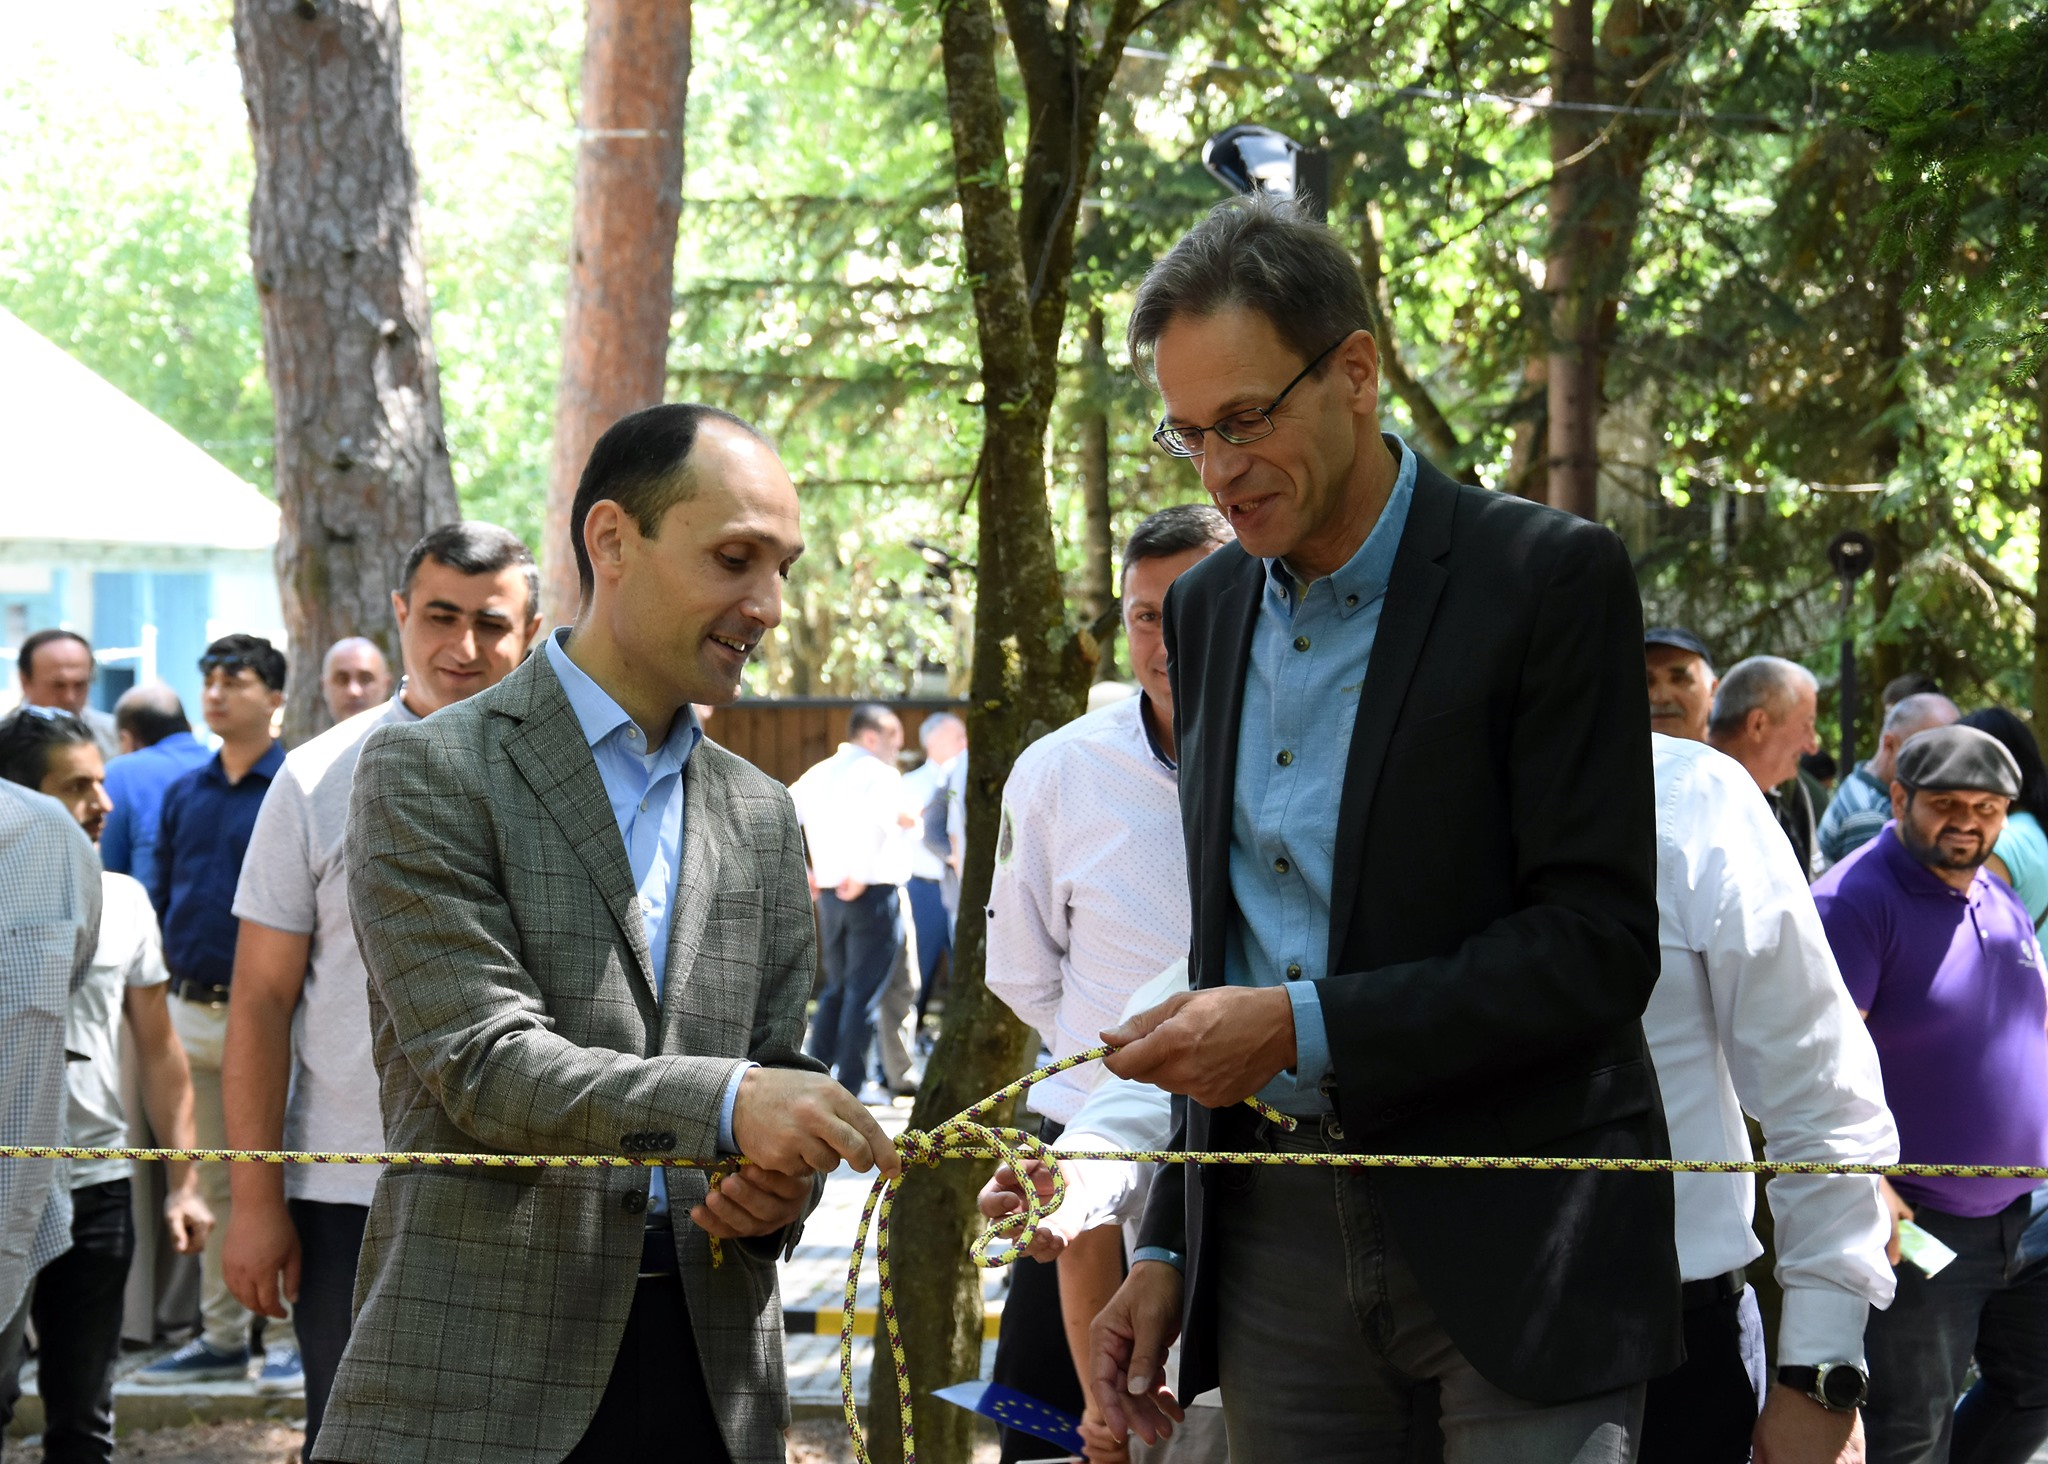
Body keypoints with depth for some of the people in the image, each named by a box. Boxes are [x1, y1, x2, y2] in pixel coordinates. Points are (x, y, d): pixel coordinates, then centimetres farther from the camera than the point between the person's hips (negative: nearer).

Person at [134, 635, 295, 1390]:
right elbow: (161, 898, 17)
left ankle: (288, 1337, 4)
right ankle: (221, 1335, 17)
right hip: (192, 1011, 6)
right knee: (212, 1182, 10)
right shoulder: (183, 794, 12)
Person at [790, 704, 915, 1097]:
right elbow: (875, 819, -30)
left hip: (828, 896, 7)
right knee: (864, 991, -1)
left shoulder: (818, 773, 13)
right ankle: (850, 1084, 0)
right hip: (874, 895, -7)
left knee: (836, 988, 18)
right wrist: (861, 874, -21)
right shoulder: (881, 774, -10)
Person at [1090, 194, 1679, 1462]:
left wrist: (1304, 1027, -19)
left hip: (1512, 1235, -5)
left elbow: (1598, 944, -14)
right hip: (1278, 1237, 5)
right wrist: (1168, 1246, 15)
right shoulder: (1209, 610, 12)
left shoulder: (1551, 581, -9)